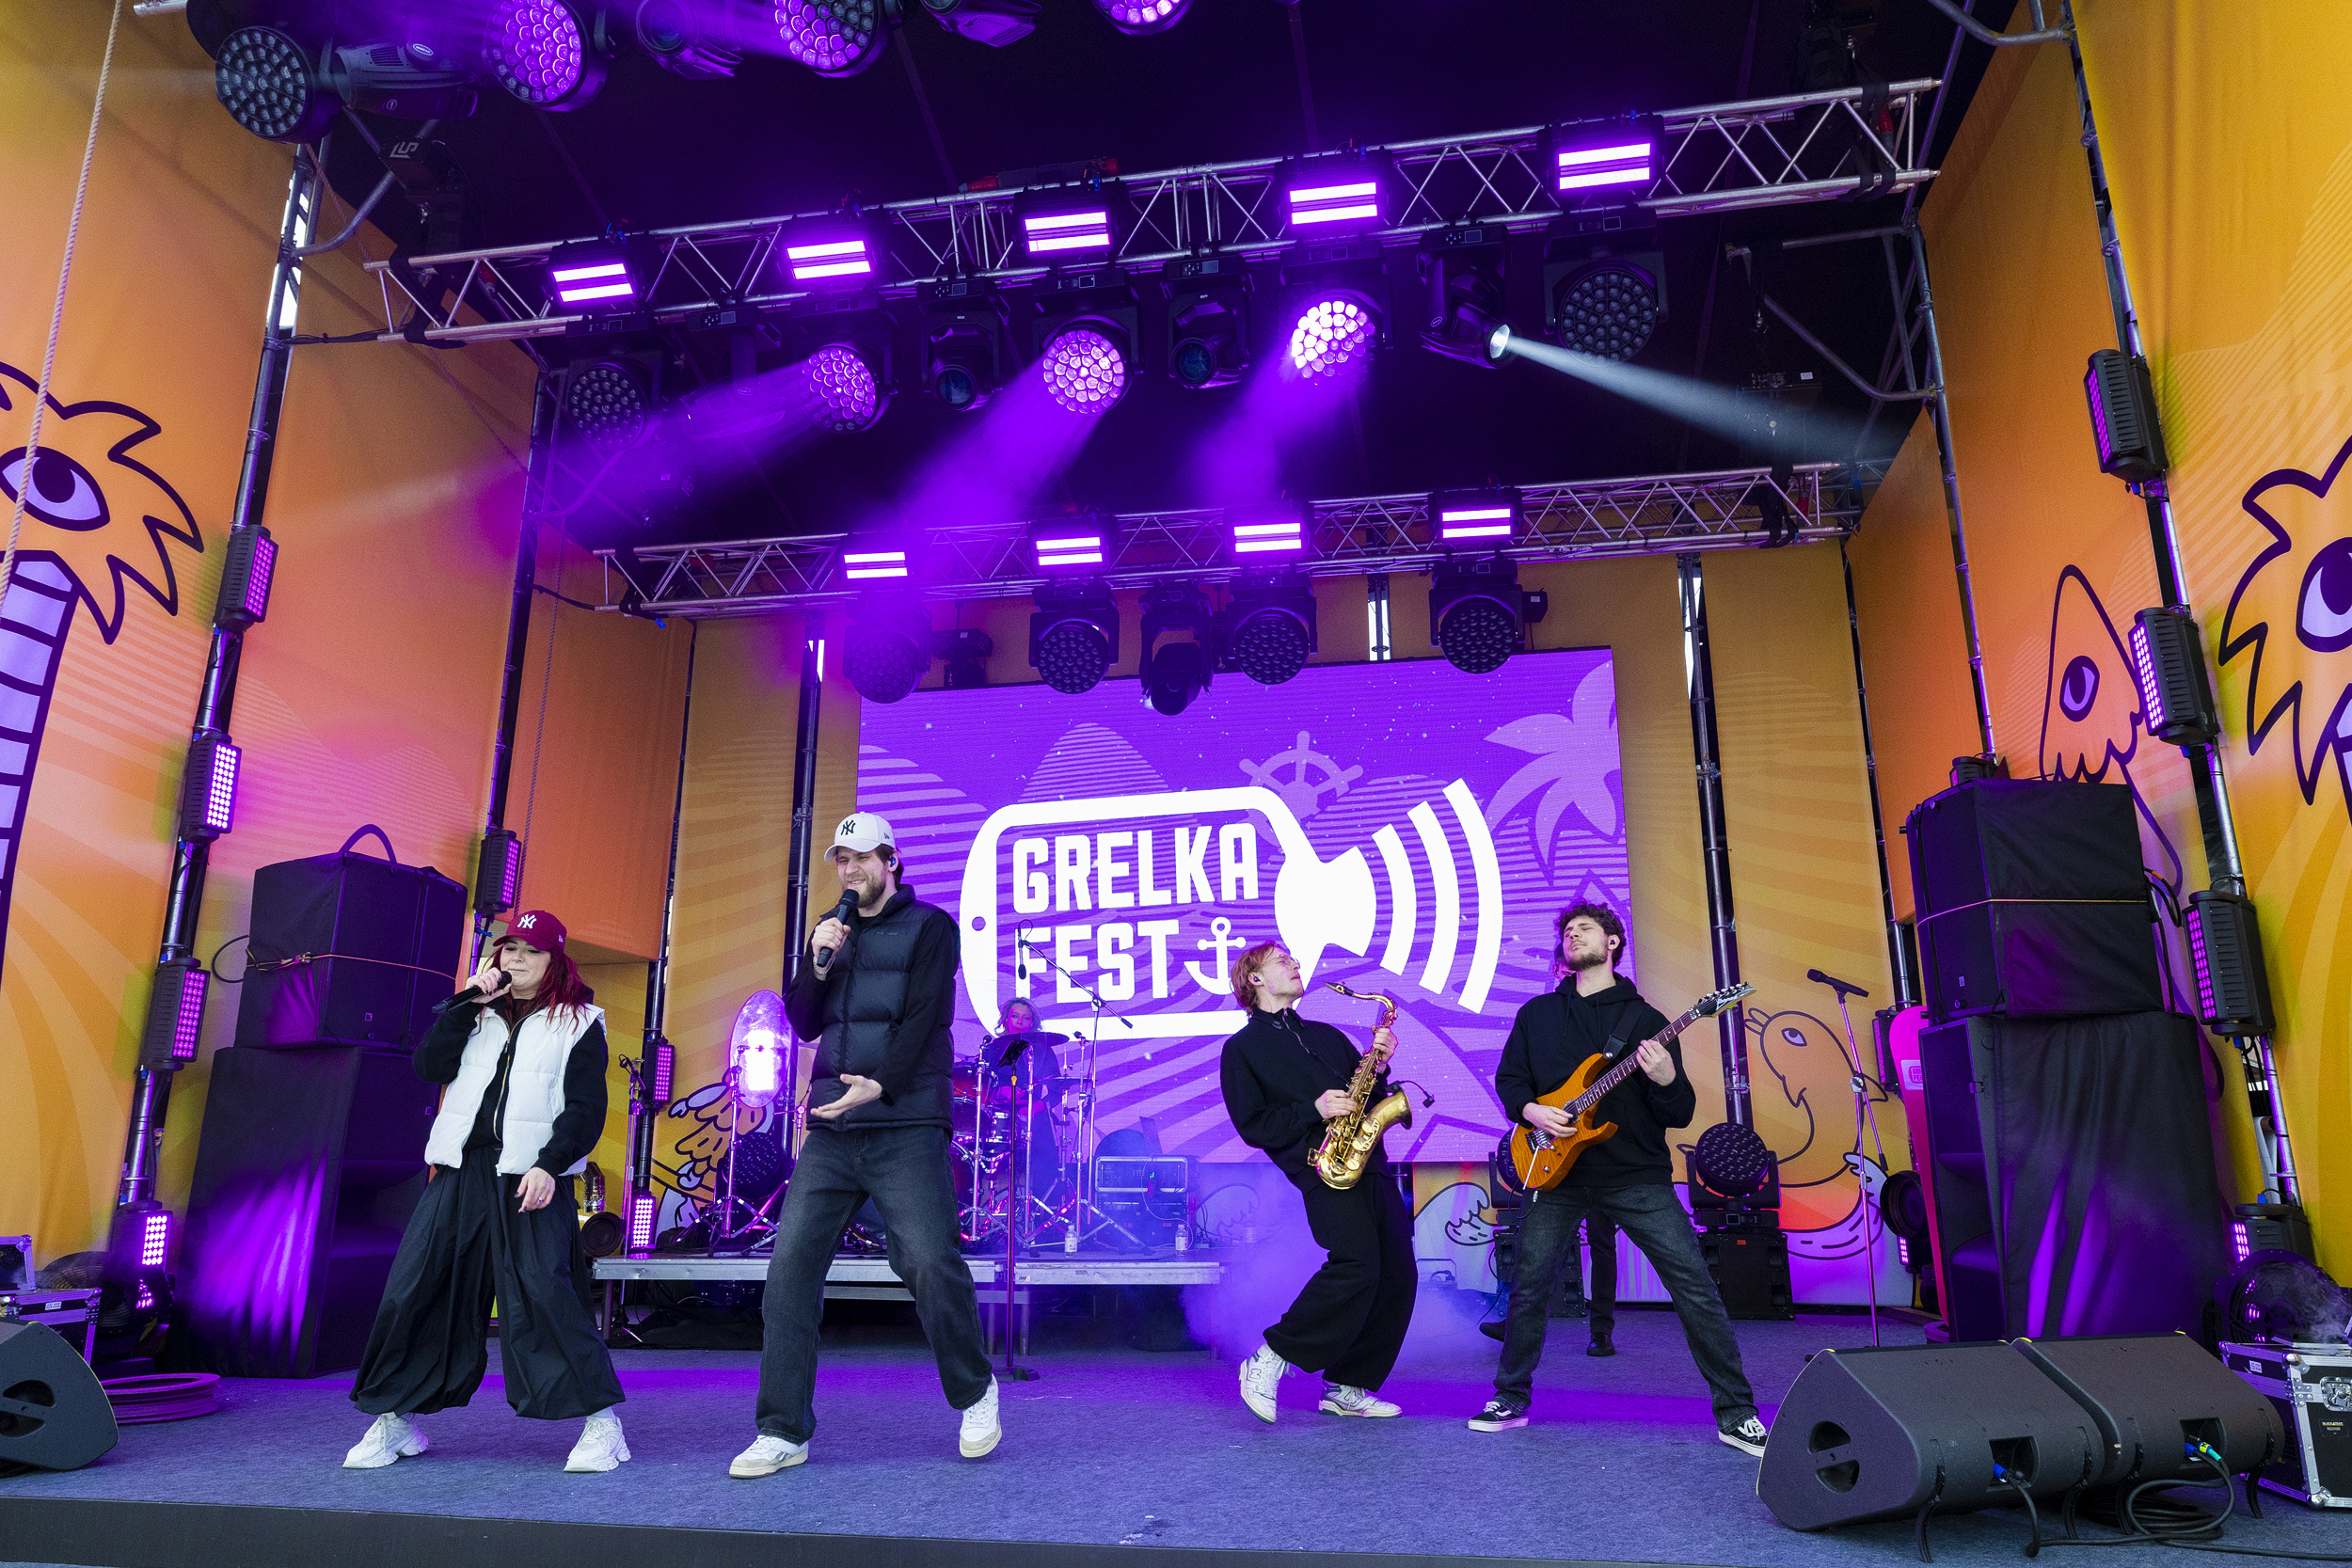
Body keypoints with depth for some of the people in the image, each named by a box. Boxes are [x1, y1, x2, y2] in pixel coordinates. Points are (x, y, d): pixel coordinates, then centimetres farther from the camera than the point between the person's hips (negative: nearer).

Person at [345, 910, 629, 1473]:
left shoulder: (578, 1022, 5)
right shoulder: (476, 1013, 19)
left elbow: (585, 1108, -3)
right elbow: (432, 1066, 3)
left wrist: (550, 1166, -15)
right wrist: (469, 1000, -2)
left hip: (531, 1176, -5)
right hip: (461, 1169, 5)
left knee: (542, 1294, -14)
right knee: (414, 1289, 4)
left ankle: (600, 1421, -7)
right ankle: (395, 1420, 21)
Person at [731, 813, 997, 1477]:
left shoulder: (929, 927, 3)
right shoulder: (833, 929, 19)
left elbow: (923, 1018, -8)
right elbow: (803, 1024, 13)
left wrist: (879, 1084, -19)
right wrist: (818, 963, -3)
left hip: (906, 1128, -5)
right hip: (830, 1130, 5)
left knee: (931, 1263, -10)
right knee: (790, 1265, -2)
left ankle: (974, 1395, 14)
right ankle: (784, 1432, 7)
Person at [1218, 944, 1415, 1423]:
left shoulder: (1327, 1036, 26)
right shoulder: (1242, 1048, 7)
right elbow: (1252, 1125, -1)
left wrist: (1378, 1064, 6)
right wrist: (1313, 1110, -12)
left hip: (1370, 1164, 7)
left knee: (1399, 1276, 1)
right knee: (1357, 1264, -24)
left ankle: (1347, 1387, 13)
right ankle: (1270, 1358, -8)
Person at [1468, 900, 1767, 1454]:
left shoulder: (1645, 1018, 4)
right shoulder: (1537, 1013, 12)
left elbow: (1682, 1115, 1)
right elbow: (1507, 1078, 13)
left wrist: (1667, 1081, -21)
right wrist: (1530, 1109, -8)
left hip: (1636, 1174, -2)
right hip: (1558, 1173, 2)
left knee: (1695, 1285, -8)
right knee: (1528, 1286, 1)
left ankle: (1736, 1414, 4)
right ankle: (1511, 1399, 19)